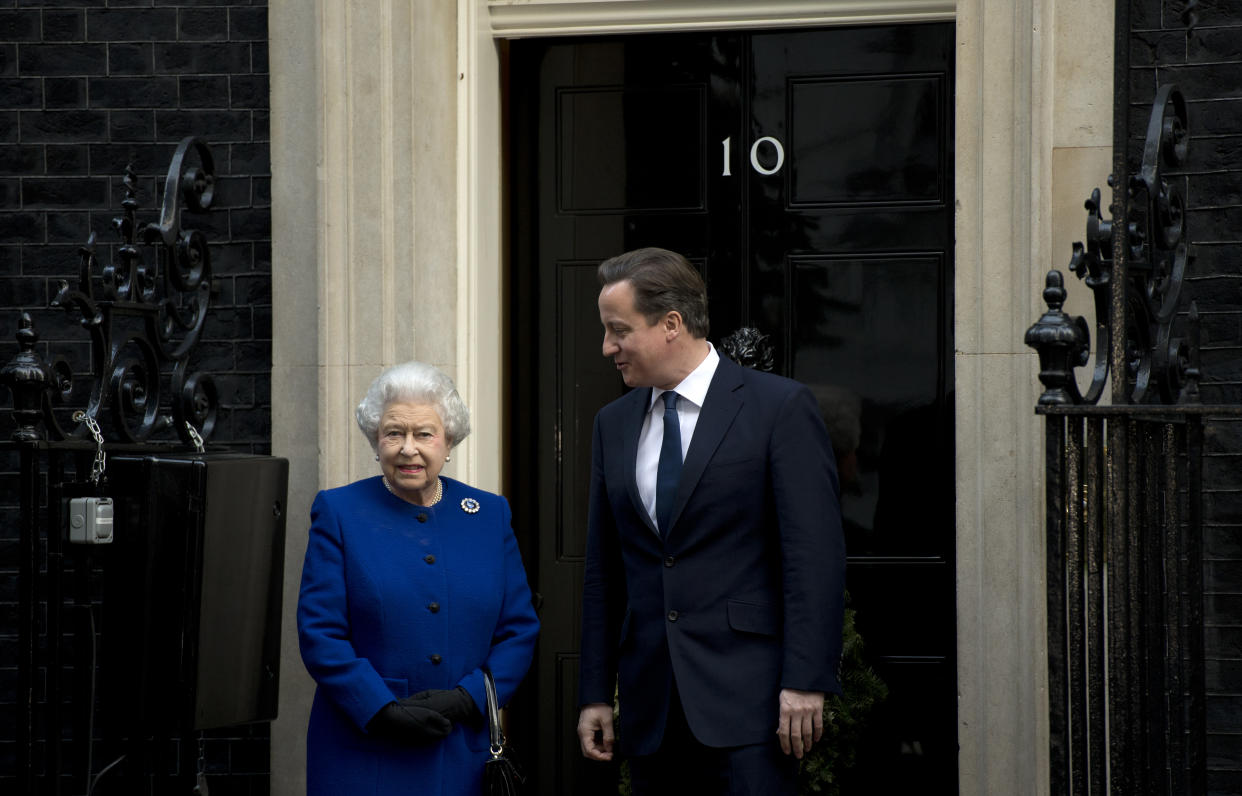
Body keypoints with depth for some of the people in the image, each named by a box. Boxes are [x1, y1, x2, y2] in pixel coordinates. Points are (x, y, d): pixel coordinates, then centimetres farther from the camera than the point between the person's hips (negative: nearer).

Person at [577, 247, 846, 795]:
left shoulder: (780, 407, -4)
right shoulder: (613, 424, 14)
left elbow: (816, 557, -8)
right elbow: (603, 571, 16)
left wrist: (806, 681, -15)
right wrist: (595, 693, 12)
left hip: (746, 695, -5)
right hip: (652, 705, 5)